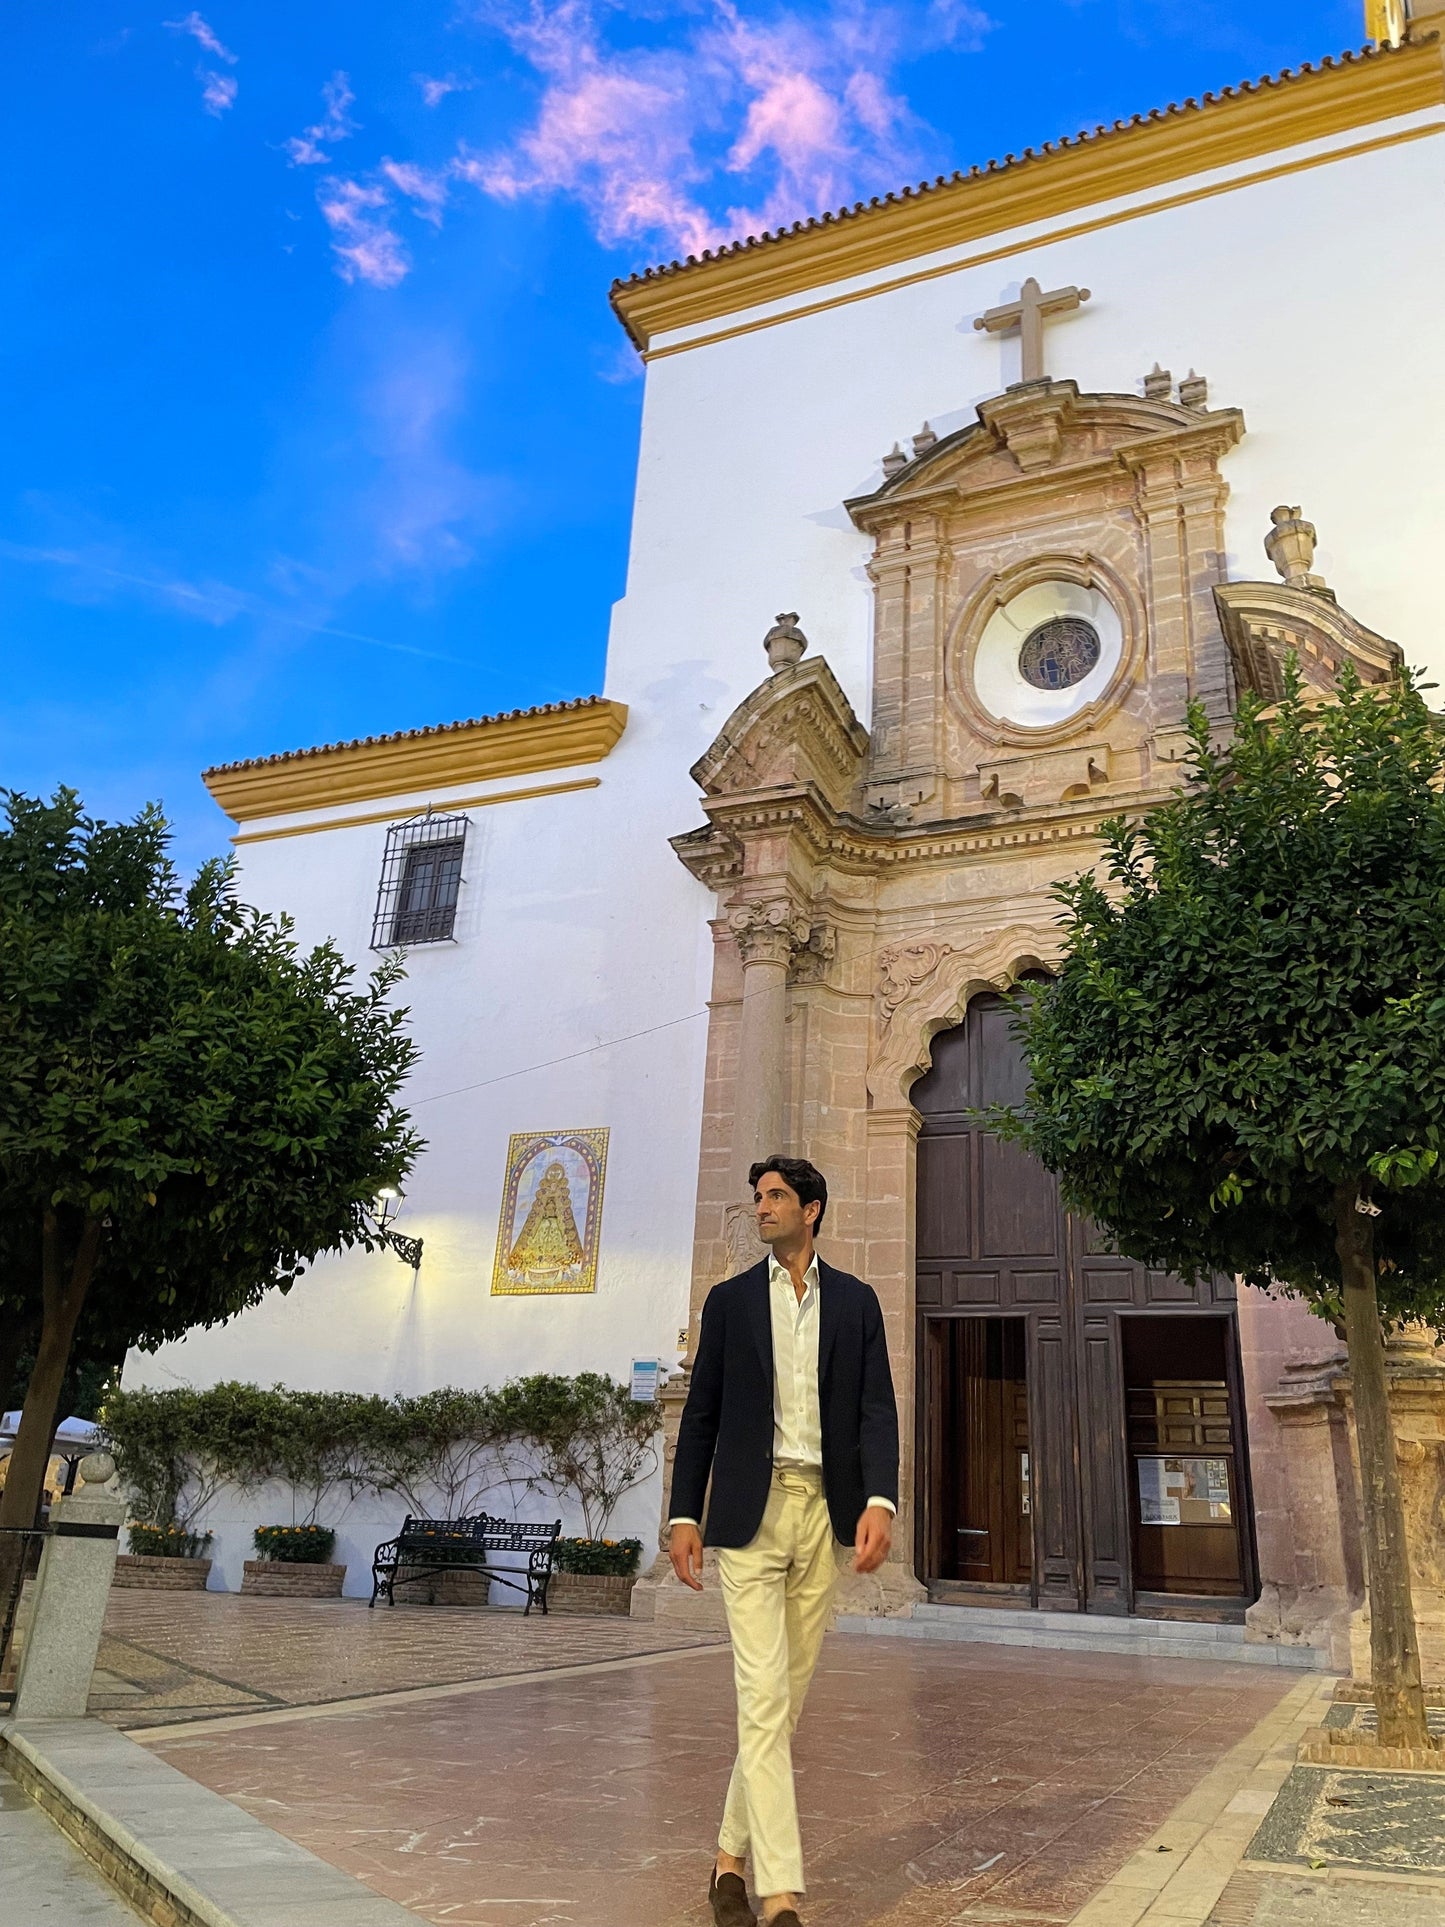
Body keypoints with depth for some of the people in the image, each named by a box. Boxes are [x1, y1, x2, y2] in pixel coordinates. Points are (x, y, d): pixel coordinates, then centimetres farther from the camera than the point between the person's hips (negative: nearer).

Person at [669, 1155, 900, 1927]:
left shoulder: (856, 1301, 8)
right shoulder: (729, 1299, 7)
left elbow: (877, 1408, 0)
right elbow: (701, 1415, 7)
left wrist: (880, 1500, -15)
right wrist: (683, 1514, 1)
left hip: (825, 1513, 2)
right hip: (749, 1511, -2)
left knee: (784, 1698, 10)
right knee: (763, 1698, -8)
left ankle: (731, 1858, 28)